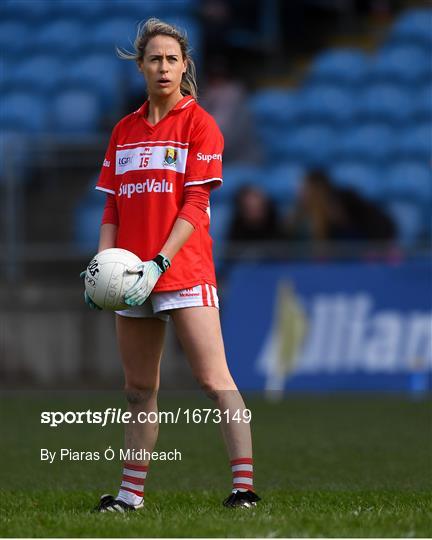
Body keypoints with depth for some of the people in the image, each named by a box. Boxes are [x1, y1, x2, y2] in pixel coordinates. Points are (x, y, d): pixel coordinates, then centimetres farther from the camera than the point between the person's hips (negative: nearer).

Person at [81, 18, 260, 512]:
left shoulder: (199, 124, -1)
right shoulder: (125, 130, 15)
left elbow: (195, 203, -8)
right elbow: (113, 206, 15)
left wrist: (159, 263, -17)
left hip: (184, 271, -5)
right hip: (132, 277, 5)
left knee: (214, 379, -12)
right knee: (139, 390, 10)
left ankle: (244, 485, -16)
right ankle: (131, 493, 16)